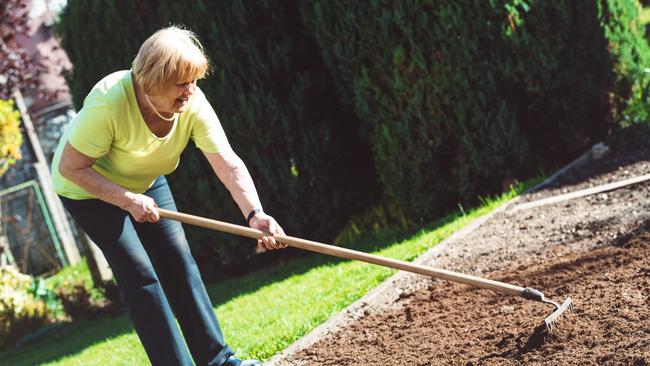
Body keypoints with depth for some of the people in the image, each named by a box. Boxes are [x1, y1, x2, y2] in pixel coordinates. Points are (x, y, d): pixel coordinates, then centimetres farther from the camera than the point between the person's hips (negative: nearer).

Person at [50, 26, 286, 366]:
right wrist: (128, 200, -34)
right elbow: (71, 167, -30)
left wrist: (255, 214, -46)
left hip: (144, 181, 5)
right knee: (140, 274, -11)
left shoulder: (192, 104, -25)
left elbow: (229, 165, -32)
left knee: (178, 260, 2)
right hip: (88, 188, -5)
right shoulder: (109, 102, -38)